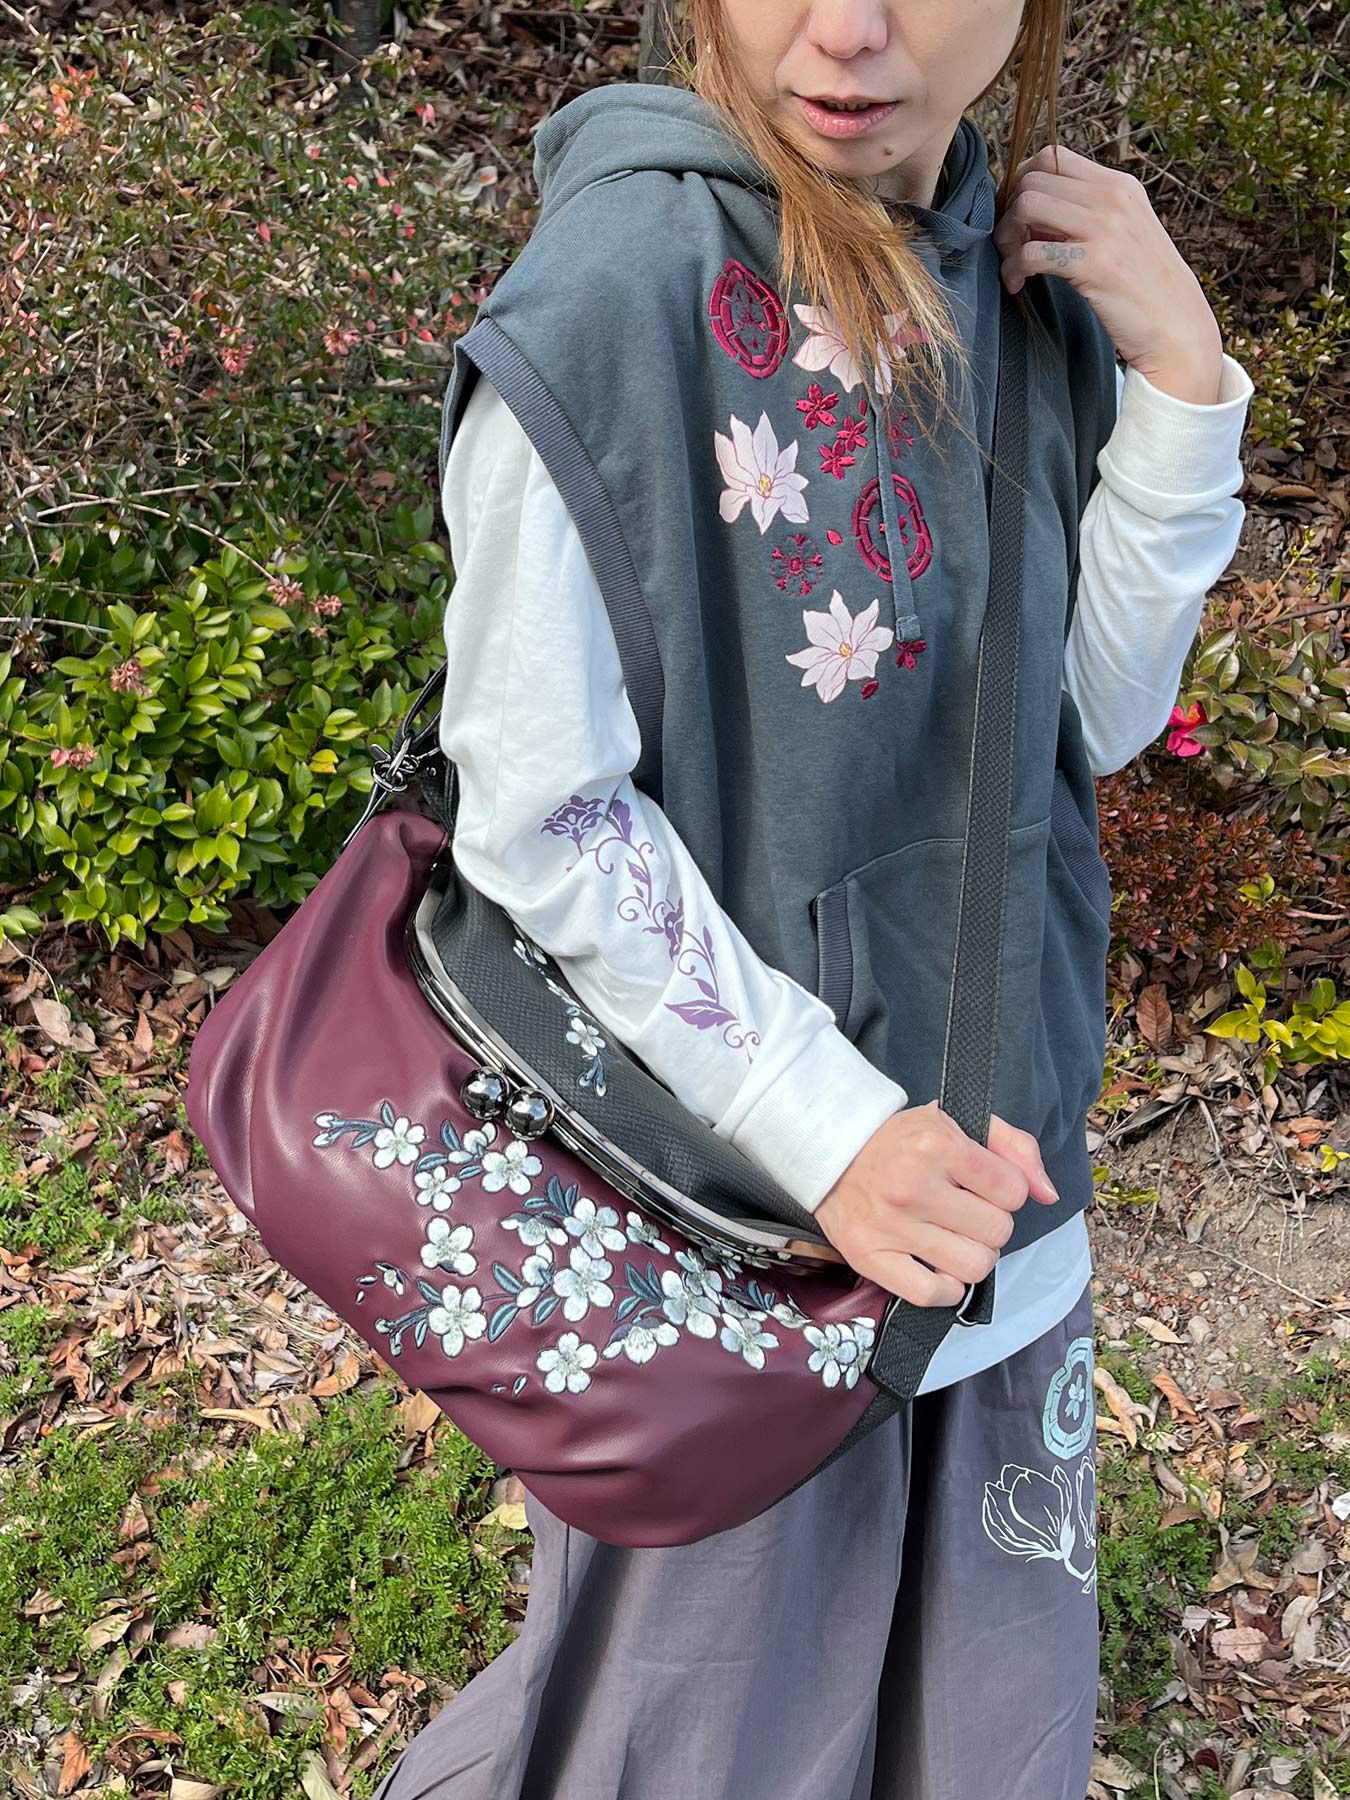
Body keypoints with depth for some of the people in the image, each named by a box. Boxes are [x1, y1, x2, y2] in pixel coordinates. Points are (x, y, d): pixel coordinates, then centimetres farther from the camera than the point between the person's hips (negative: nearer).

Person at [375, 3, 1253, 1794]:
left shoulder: (1027, 271, 0)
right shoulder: (614, 291, -19)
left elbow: (1094, 717, 2)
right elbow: (539, 816, -17)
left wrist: (1177, 374, -9)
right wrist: (823, 1124, -20)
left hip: (992, 1142, 6)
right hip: (728, 1177, -5)